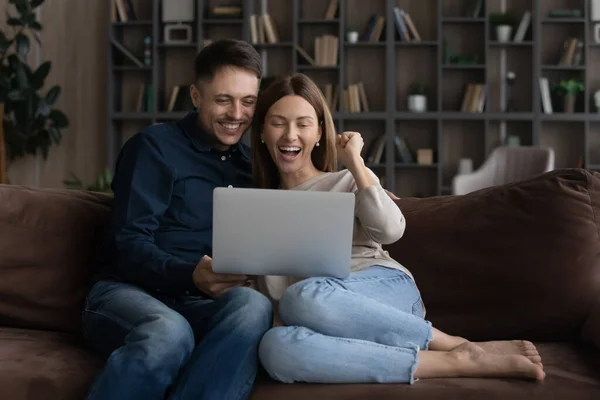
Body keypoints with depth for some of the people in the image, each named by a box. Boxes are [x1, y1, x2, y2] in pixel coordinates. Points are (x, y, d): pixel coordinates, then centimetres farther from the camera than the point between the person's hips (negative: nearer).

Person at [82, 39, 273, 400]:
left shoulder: (253, 164, 21)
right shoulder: (155, 147, 4)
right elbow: (130, 245, -6)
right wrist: (191, 275, -24)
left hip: (203, 306, 4)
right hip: (132, 291, -4)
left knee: (253, 305, -33)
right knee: (168, 332, -40)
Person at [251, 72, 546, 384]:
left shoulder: (347, 182, 14)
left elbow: (390, 230, -8)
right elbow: (274, 292, 14)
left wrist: (354, 161, 1)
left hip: (387, 290, -2)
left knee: (303, 298, -38)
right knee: (275, 348, -36)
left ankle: (459, 347, -23)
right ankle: (456, 362, -29)